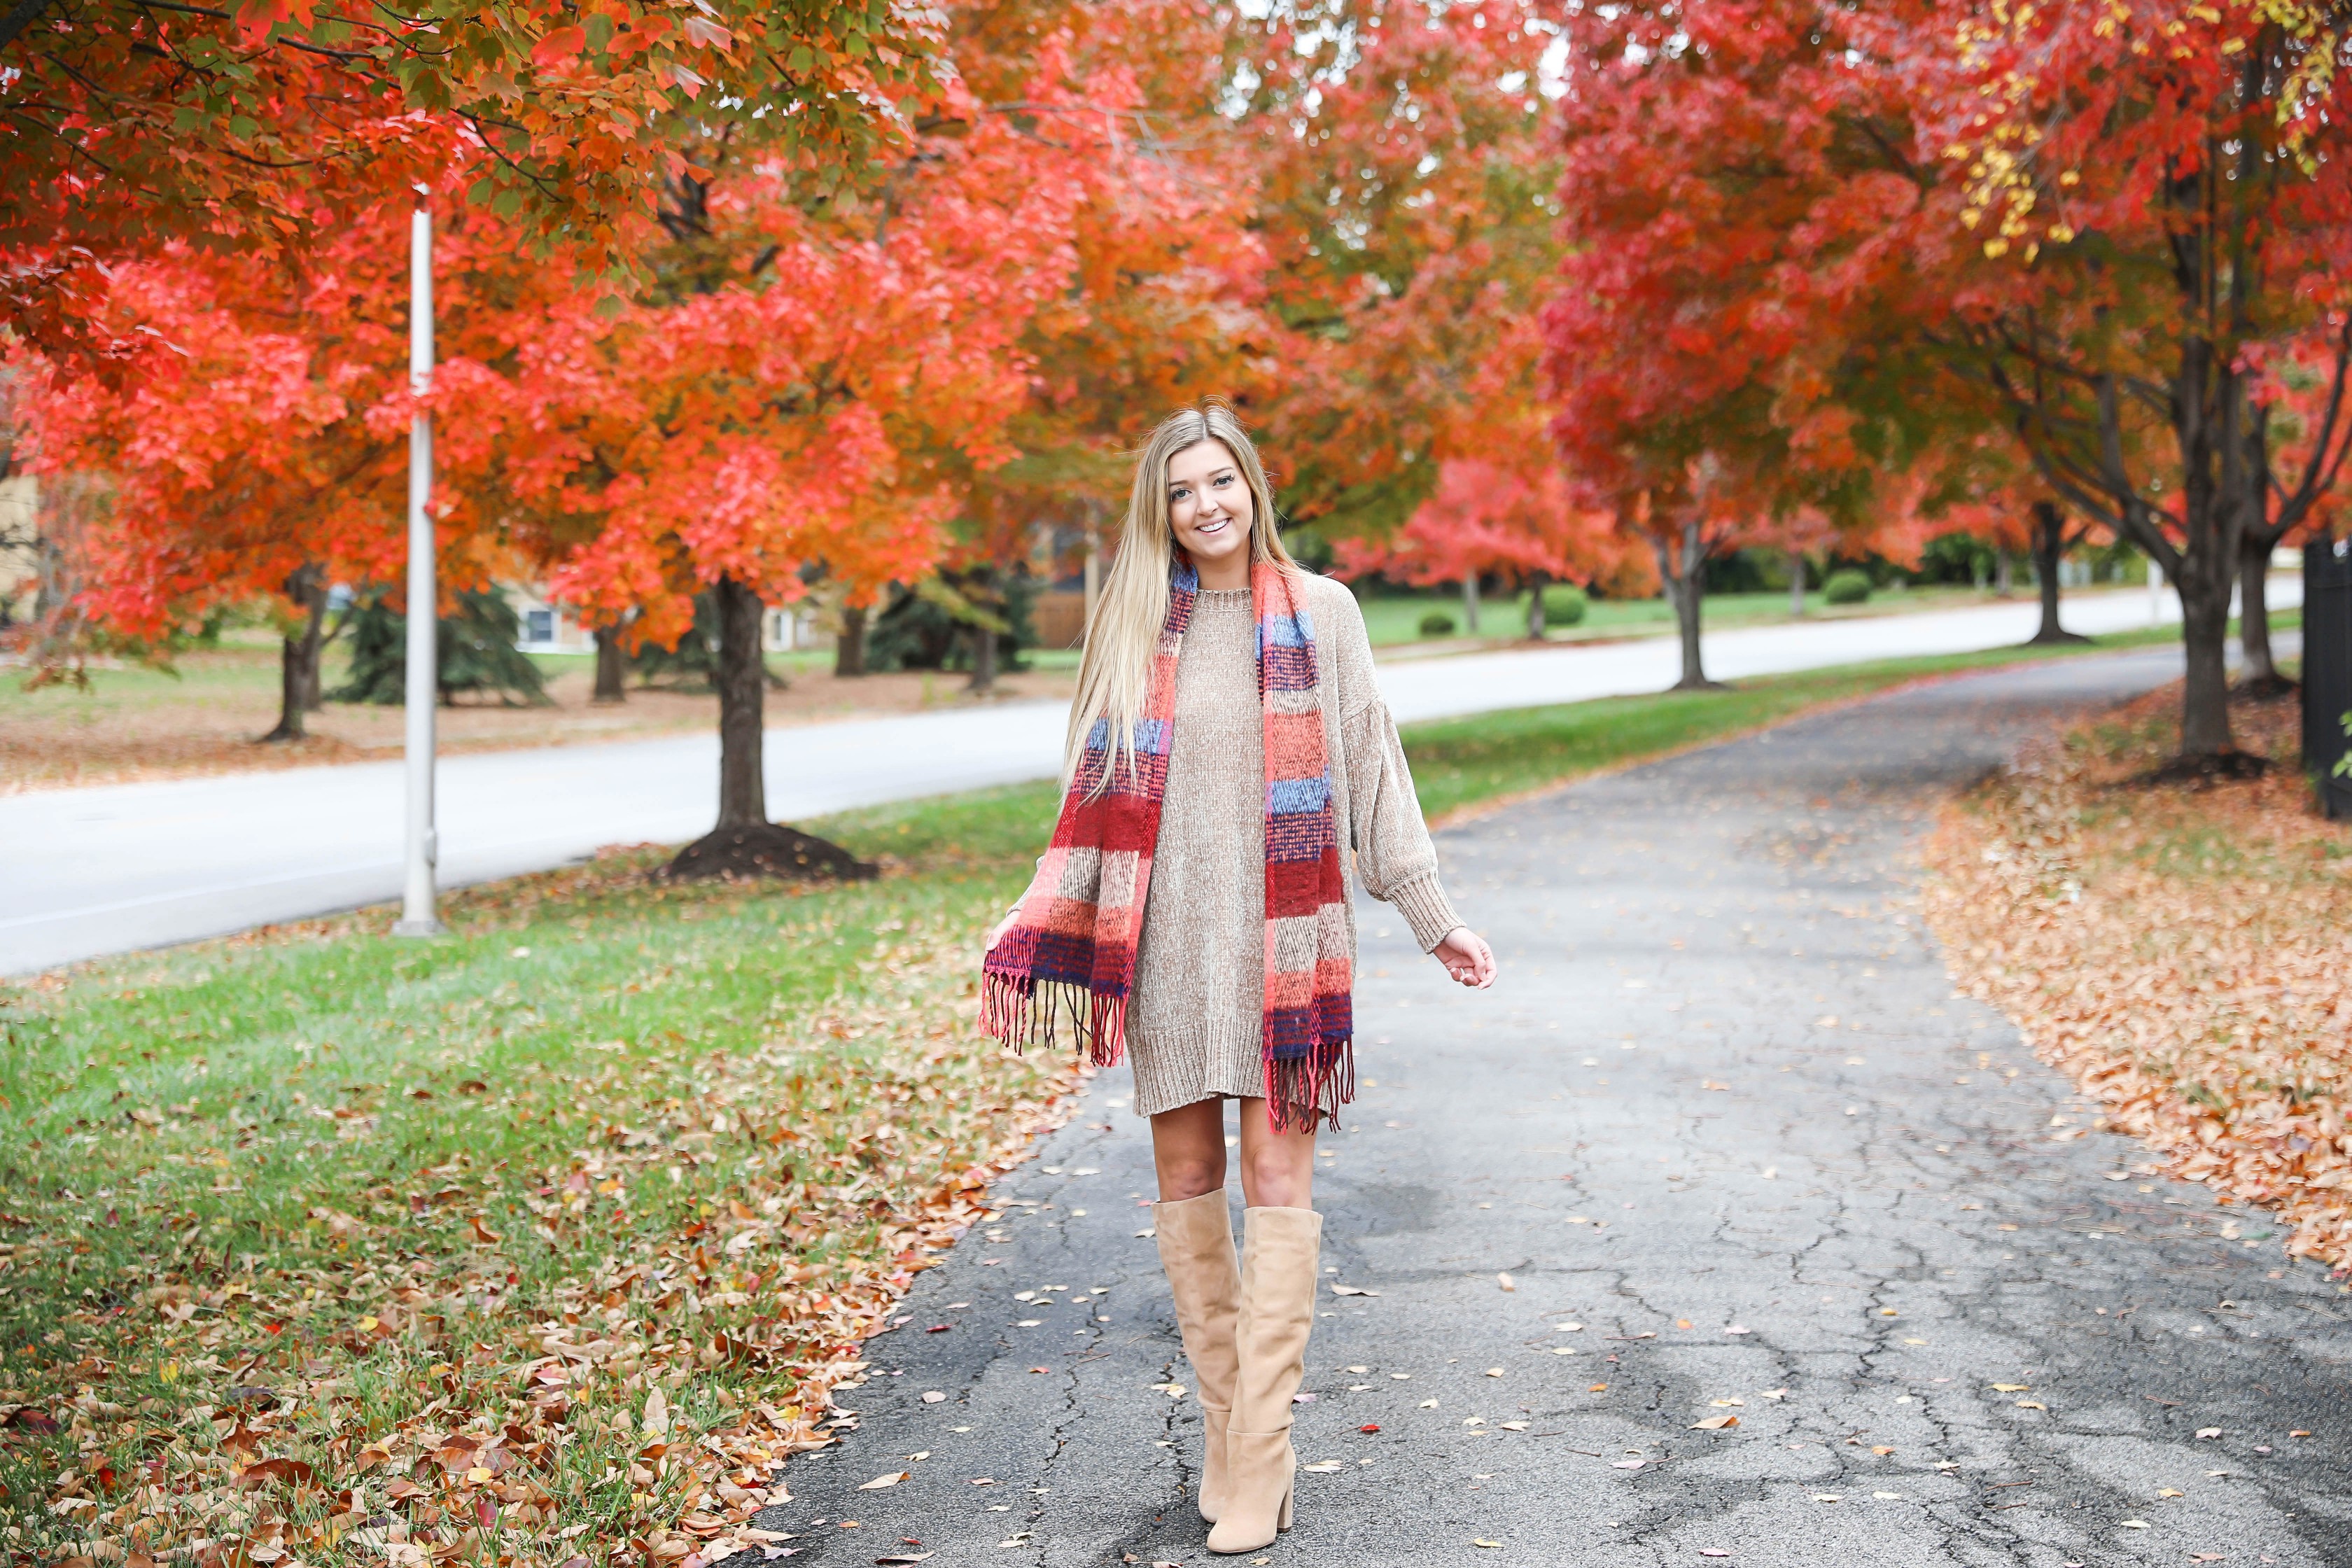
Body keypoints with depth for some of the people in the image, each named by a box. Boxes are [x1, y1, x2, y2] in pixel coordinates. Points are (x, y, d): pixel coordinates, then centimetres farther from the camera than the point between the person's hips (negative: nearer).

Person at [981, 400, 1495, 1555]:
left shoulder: (1320, 612, 3)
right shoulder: (1134, 621, 7)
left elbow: (1371, 767, 6)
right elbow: (1096, 789, 10)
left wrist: (1431, 915, 4)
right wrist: (1035, 928, 5)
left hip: (1282, 931, -2)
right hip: (1168, 935, 2)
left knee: (1275, 1185, -5)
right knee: (1186, 1180, 6)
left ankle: (1260, 1468, -2)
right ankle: (1226, 1434, 18)